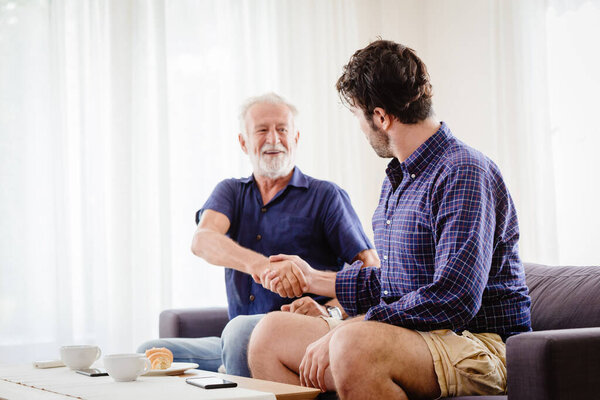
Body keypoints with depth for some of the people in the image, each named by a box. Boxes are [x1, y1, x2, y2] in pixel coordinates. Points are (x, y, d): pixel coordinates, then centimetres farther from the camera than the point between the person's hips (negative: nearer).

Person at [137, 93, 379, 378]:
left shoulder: (326, 196, 6)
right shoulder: (231, 192, 17)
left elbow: (371, 270, -1)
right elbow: (202, 241, -6)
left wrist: (331, 310, -23)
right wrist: (260, 265, -28)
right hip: (237, 344, 4)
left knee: (241, 329, -34)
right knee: (149, 354, -16)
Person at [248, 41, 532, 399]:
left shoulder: (464, 172, -14)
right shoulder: (397, 180, 18)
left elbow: (453, 299, -25)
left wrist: (341, 333, -22)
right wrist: (315, 279, 33)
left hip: (478, 347, -9)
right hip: (408, 336, 9)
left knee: (354, 344, -38)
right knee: (270, 332, 3)